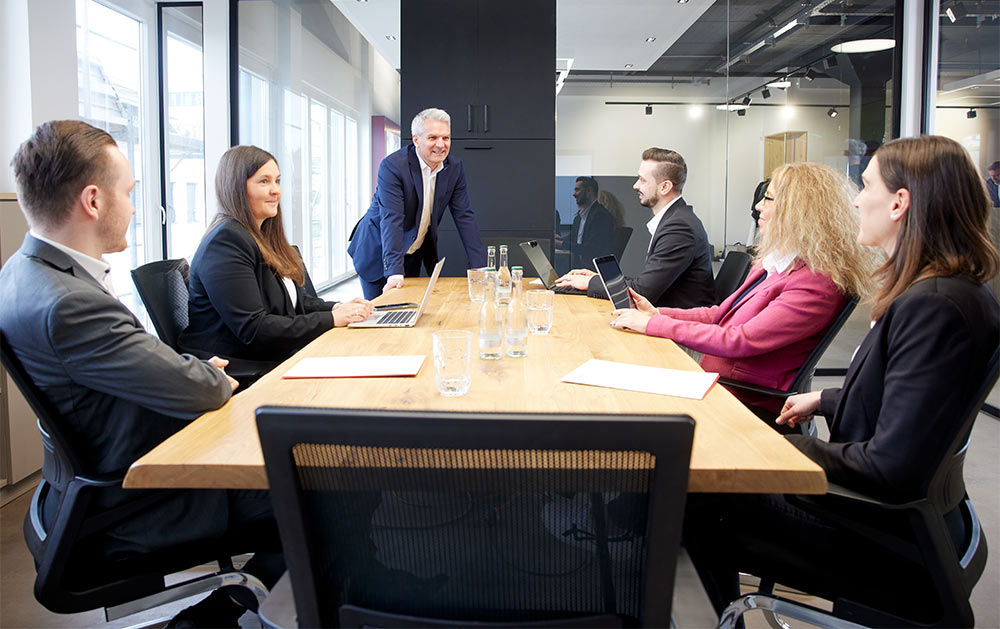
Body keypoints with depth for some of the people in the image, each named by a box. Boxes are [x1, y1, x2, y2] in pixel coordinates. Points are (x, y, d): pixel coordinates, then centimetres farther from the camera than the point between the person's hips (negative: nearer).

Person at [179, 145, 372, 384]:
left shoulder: (264, 236, 17)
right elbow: (252, 328, -20)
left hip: (278, 361, 9)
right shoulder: (226, 242, -15)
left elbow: (293, 300, 18)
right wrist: (331, 319, -18)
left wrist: (337, 308, -2)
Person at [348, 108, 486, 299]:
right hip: (379, 252, -4)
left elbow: (465, 216, -5)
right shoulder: (393, 166, -23)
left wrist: (479, 268, -13)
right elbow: (391, 219, -31)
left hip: (415, 254, 5)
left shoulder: (454, 167, -6)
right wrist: (395, 272, -40)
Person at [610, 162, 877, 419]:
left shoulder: (816, 284, -20)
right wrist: (658, 313, 3)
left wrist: (653, 324, -21)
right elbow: (722, 313, 16)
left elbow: (741, 341, -24)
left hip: (751, 406, -8)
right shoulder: (774, 261, 12)